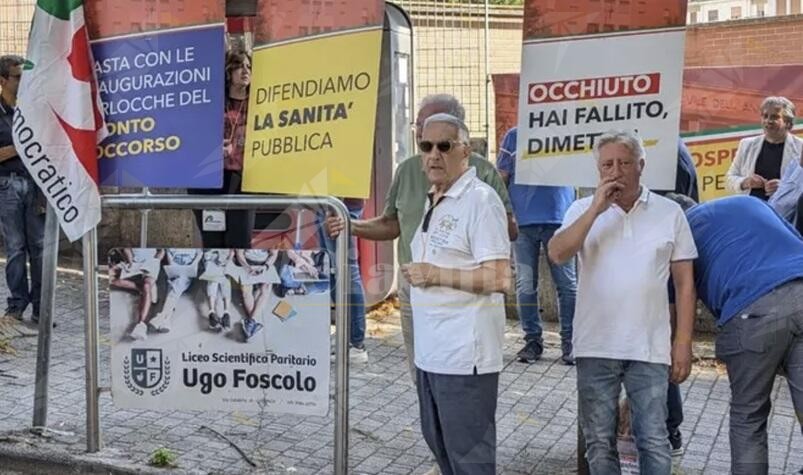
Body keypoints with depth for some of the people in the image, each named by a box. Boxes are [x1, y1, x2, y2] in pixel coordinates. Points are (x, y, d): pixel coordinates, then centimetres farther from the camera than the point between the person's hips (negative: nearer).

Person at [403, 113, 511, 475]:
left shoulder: (480, 200, -15)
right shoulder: (435, 201, 13)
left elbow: (499, 278, -22)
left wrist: (434, 274, -18)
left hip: (464, 355, -9)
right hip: (430, 351, 10)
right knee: (438, 442, 21)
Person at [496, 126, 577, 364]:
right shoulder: (514, 137, 8)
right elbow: (502, 178, 8)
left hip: (558, 219, 0)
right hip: (522, 221, 1)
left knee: (566, 284, 3)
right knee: (526, 285, 5)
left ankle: (569, 340, 13)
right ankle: (532, 339, 16)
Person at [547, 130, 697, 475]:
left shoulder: (669, 212, 2)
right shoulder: (583, 209, 3)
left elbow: (684, 283, 5)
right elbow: (557, 254, -14)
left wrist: (683, 344, 1)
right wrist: (597, 208, -16)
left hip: (650, 349, -1)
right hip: (596, 347, 1)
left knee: (654, 443, 5)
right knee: (599, 442, 12)